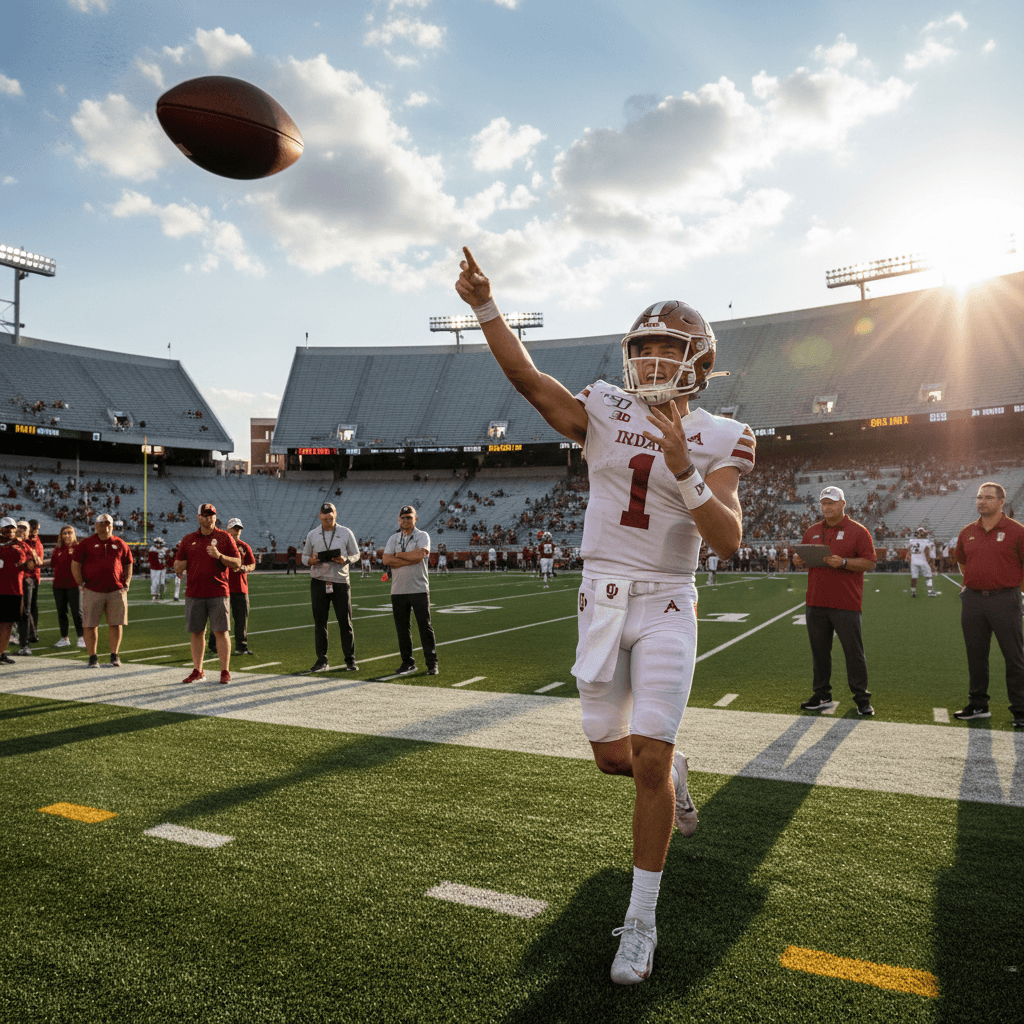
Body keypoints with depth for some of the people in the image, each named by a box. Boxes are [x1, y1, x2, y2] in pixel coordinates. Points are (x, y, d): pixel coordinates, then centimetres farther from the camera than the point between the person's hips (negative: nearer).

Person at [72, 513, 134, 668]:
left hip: (116, 591, 1)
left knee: (116, 624, 3)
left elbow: (128, 566, 17)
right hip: (93, 591, -1)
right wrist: (82, 584, -1)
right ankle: (93, 657, 12)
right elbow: (75, 565, 6)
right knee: (90, 625, 1)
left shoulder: (120, 544, 11)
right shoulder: (87, 543, 5)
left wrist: (126, 585, 7)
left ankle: (114, 656, 15)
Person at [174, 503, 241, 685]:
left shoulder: (225, 537, 5)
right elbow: (177, 565, 16)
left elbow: (237, 563, 1)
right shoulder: (188, 539, 13)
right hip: (194, 593, 3)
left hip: (218, 593, -3)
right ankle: (197, 672, 17)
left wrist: (219, 556, -15)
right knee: (197, 632, 8)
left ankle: (225, 672, 3)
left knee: (221, 632, -3)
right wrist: (180, 567, -8)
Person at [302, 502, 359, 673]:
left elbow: (356, 555, 9)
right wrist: (311, 561, -9)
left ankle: (350, 660, 6)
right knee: (319, 622, 3)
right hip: (318, 582, 1)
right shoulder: (312, 535, 9)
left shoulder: (346, 533, 5)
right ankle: (322, 661, 9)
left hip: (340, 582, -1)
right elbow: (304, 556, 15)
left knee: (345, 622, -1)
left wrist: (345, 560, -13)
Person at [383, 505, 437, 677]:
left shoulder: (422, 536, 2)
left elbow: (419, 556, -17)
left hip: (419, 590, -3)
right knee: (402, 629, 7)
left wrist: (398, 555, -4)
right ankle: (407, 662, 17)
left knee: (425, 627, -3)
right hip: (398, 590, 4)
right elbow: (387, 560, -4)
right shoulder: (393, 538, 12)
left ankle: (432, 663, 3)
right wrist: (412, 558, -11)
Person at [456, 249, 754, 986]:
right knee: (613, 757, 10)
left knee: (649, 762, -6)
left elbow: (729, 540, -15)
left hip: (665, 607, -2)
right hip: (602, 600, 2)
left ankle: (642, 920, 14)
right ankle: (673, 768, 48)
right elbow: (527, 378, -12)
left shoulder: (717, 440, -3)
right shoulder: (606, 413, 0)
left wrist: (683, 469, -28)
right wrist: (485, 305, -22)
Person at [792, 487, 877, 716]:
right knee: (819, 651, 9)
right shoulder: (812, 531, 15)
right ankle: (822, 696, 19)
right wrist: (798, 561, -2)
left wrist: (843, 562, -19)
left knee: (853, 651, 1)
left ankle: (862, 699, 12)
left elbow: (869, 562, -5)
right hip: (816, 603, 5)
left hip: (846, 604, -5)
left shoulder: (857, 531, 0)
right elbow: (804, 559, 21)